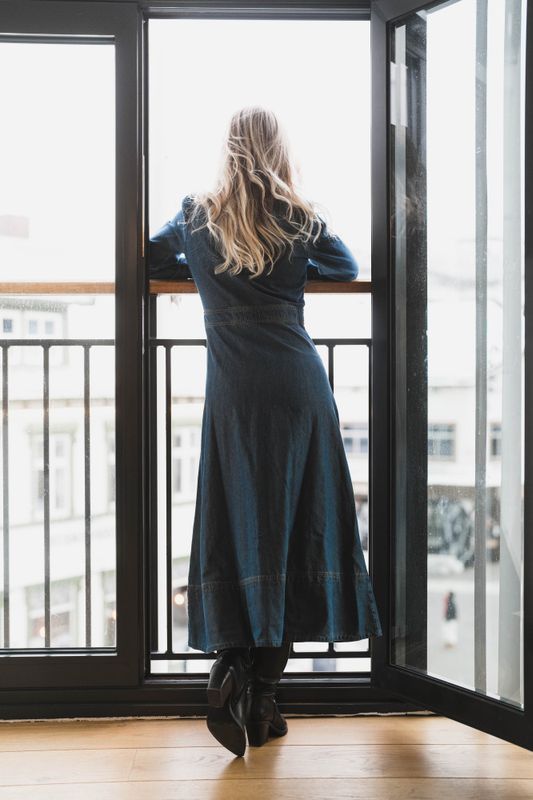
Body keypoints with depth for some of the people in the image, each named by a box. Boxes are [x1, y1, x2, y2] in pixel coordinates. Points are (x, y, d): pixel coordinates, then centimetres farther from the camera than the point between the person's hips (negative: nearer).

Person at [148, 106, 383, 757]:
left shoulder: (197, 215, 8)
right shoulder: (302, 219, 7)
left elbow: (152, 261, 24)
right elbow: (347, 268, 23)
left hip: (233, 387, 0)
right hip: (298, 382, 0)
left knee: (238, 526, 5)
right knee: (295, 525, 4)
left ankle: (230, 666, -15)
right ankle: (262, 698, 6)